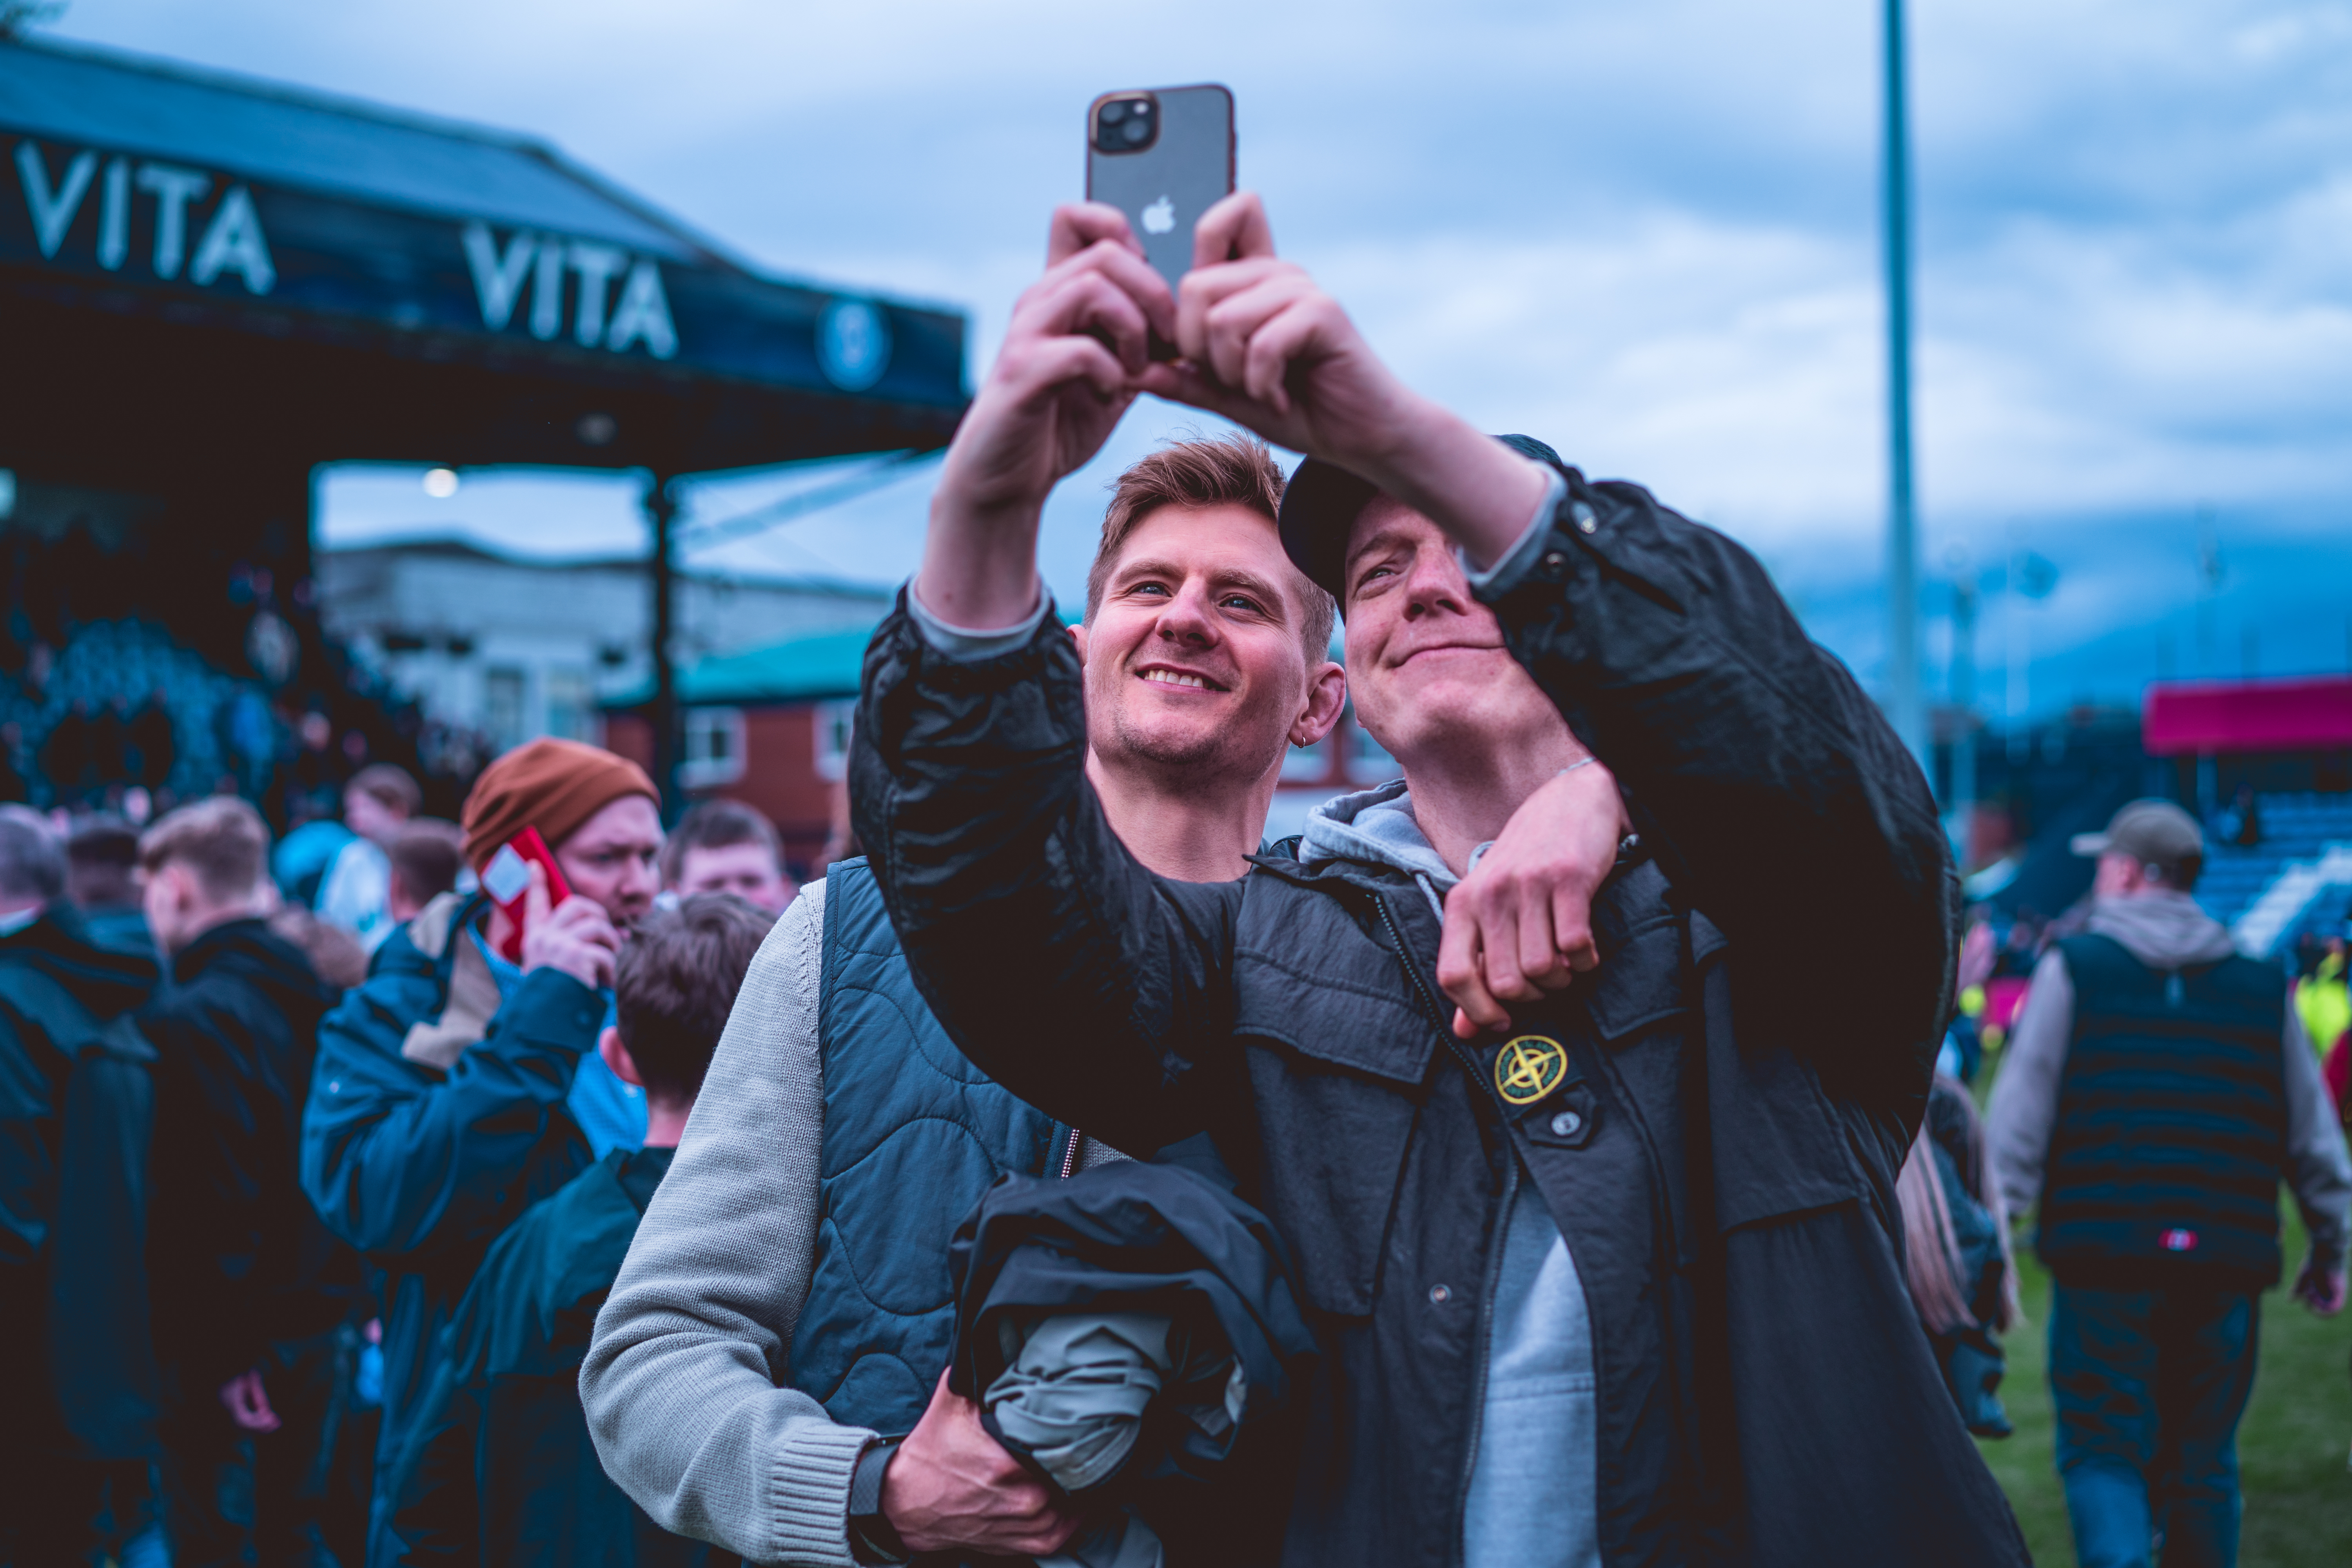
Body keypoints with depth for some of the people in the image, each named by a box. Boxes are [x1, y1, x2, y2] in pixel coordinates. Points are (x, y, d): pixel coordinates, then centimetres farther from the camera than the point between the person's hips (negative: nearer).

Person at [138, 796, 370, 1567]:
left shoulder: (186, 1020, -17)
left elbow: (207, 1200, -22)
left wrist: (223, 1355, -16)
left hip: (221, 1346, -8)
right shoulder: (320, 1003, 6)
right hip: (321, 1323, 8)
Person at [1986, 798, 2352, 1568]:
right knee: (2203, 1462, 13)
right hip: (2227, 1266, 3)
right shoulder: (2261, 986, 11)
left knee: (2103, 1454, 1)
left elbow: (2018, 1123, -5)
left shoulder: (2074, 969, 0)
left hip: (2103, 1255, -3)